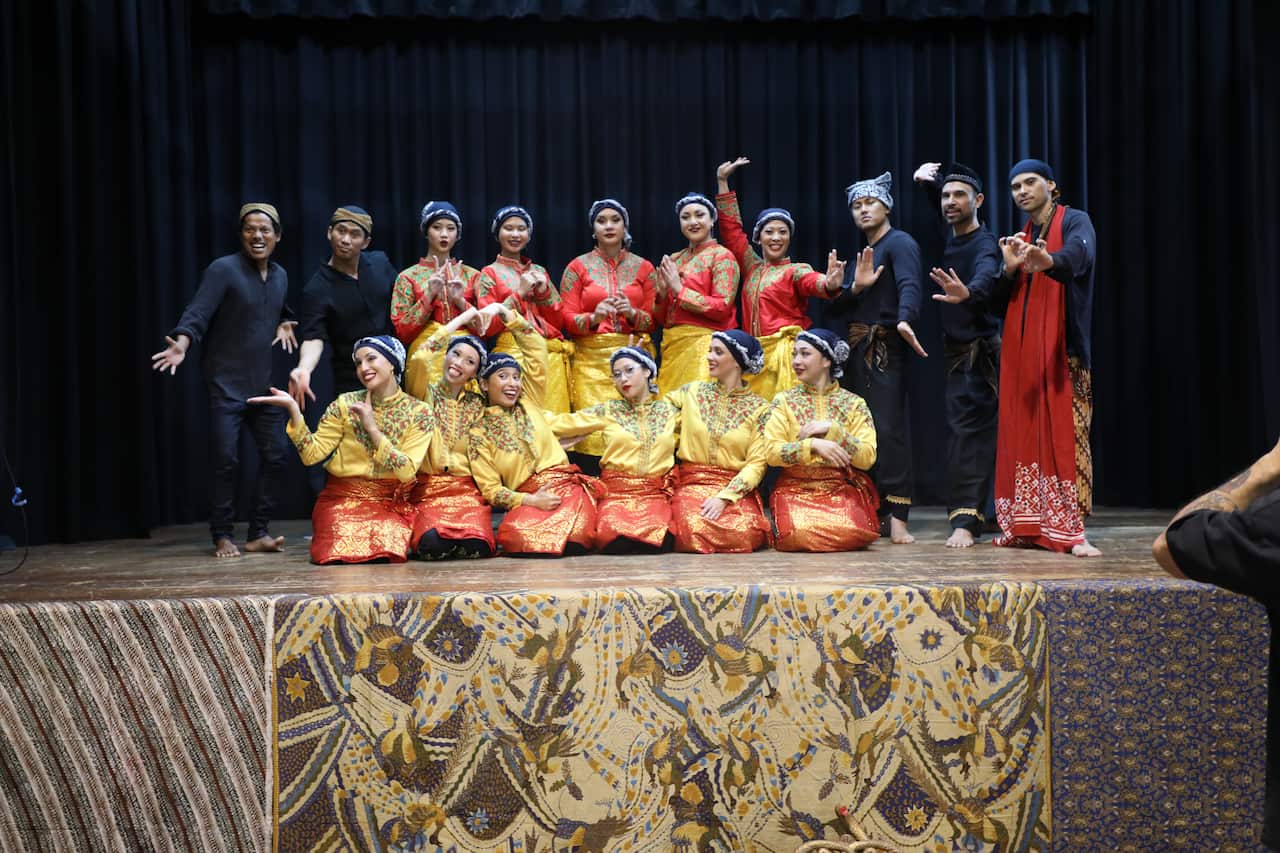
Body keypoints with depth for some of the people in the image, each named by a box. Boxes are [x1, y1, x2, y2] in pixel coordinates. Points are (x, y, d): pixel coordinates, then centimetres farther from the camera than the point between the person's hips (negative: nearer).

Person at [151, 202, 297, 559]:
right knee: (226, 460, -7)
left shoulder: (279, 275, 10)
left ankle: (258, 533, 15)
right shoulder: (223, 269, -10)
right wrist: (182, 344, -37)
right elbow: (198, 313, -20)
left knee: (275, 456, 5)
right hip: (226, 384, -6)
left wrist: (284, 324, 6)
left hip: (263, 384, 6)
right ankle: (223, 536, 7)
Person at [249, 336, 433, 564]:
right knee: (341, 551, -24)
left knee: (386, 550, -28)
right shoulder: (345, 405, 1)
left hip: (391, 503, -1)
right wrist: (293, 409, -17)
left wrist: (372, 428, -16)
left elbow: (407, 471, -12)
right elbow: (312, 453, -6)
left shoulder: (418, 412, -2)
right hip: (342, 499, 1)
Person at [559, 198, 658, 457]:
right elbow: (567, 319, 2)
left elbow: (654, 319, 9)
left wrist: (632, 313, -12)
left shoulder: (644, 268, 11)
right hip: (592, 358, -1)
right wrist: (594, 317, -17)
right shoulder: (578, 267, 7)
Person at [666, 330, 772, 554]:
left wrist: (724, 497, -17)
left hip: (736, 489, 0)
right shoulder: (692, 392, 9)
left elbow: (757, 463, -4)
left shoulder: (759, 408, 2)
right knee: (696, 532, -31)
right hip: (692, 484, 1)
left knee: (742, 534, -30)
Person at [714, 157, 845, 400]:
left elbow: (814, 282, -20)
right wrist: (723, 182, 20)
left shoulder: (796, 270, 2)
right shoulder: (752, 268, 15)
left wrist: (830, 284, -45)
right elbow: (731, 228, 20)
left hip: (785, 354, -5)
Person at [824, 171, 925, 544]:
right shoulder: (862, 253, 22)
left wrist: (904, 320, -42)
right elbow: (836, 308, 13)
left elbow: (908, 286, -23)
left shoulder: (899, 242, -3)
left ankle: (897, 517, -12)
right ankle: (876, 512, 12)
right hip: (859, 350, 8)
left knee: (888, 428, -12)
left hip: (886, 348, -8)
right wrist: (856, 287, -8)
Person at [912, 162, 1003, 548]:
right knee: (969, 431, 11)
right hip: (957, 350, 8)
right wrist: (927, 178, 7)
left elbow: (985, 276, -38)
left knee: (969, 432, -14)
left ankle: (965, 520, -18)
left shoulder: (985, 243, -14)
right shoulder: (949, 237, 10)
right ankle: (973, 514, 18)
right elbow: (937, 189, 29)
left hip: (978, 352, -8)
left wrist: (968, 292, -60)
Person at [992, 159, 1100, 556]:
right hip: (1020, 351, 6)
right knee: (1023, 434, 2)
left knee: (1066, 434, -11)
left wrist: (1047, 261, -47)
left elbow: (1078, 254, -24)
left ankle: (1071, 530, -12)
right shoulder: (1019, 236, 19)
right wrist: (1010, 269, -8)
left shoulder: (1075, 222, 0)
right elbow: (1002, 297, 13)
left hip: (1062, 350, -6)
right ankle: (1028, 525, 6)